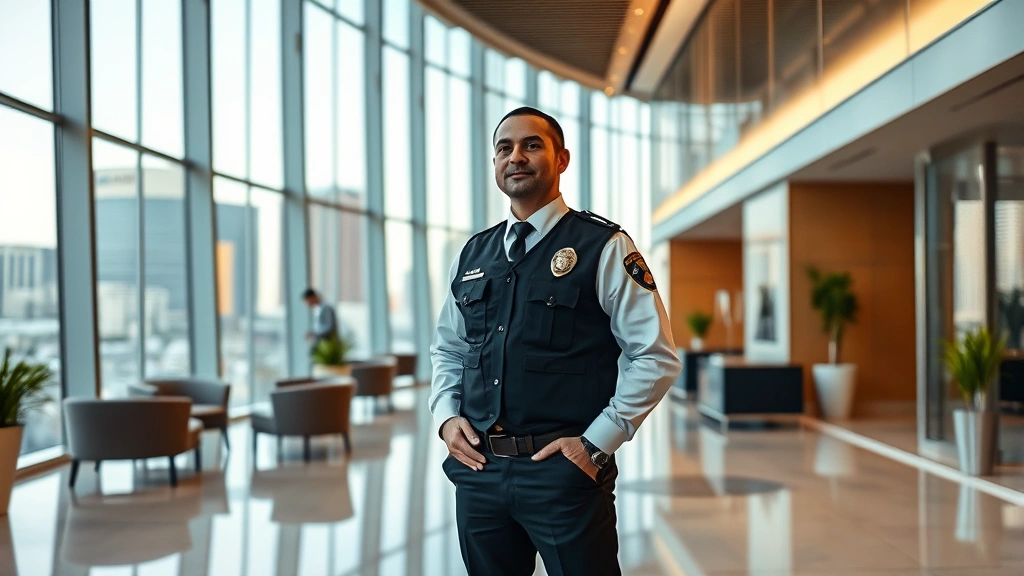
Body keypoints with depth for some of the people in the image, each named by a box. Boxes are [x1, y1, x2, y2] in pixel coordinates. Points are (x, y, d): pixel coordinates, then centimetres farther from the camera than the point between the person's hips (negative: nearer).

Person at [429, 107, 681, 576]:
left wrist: (597, 444, -12)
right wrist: (446, 415, 4)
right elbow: (447, 349, 21)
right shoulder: (473, 254, 11)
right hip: (478, 470, 5)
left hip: (564, 470, -5)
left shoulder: (603, 247, -5)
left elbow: (656, 357, -7)